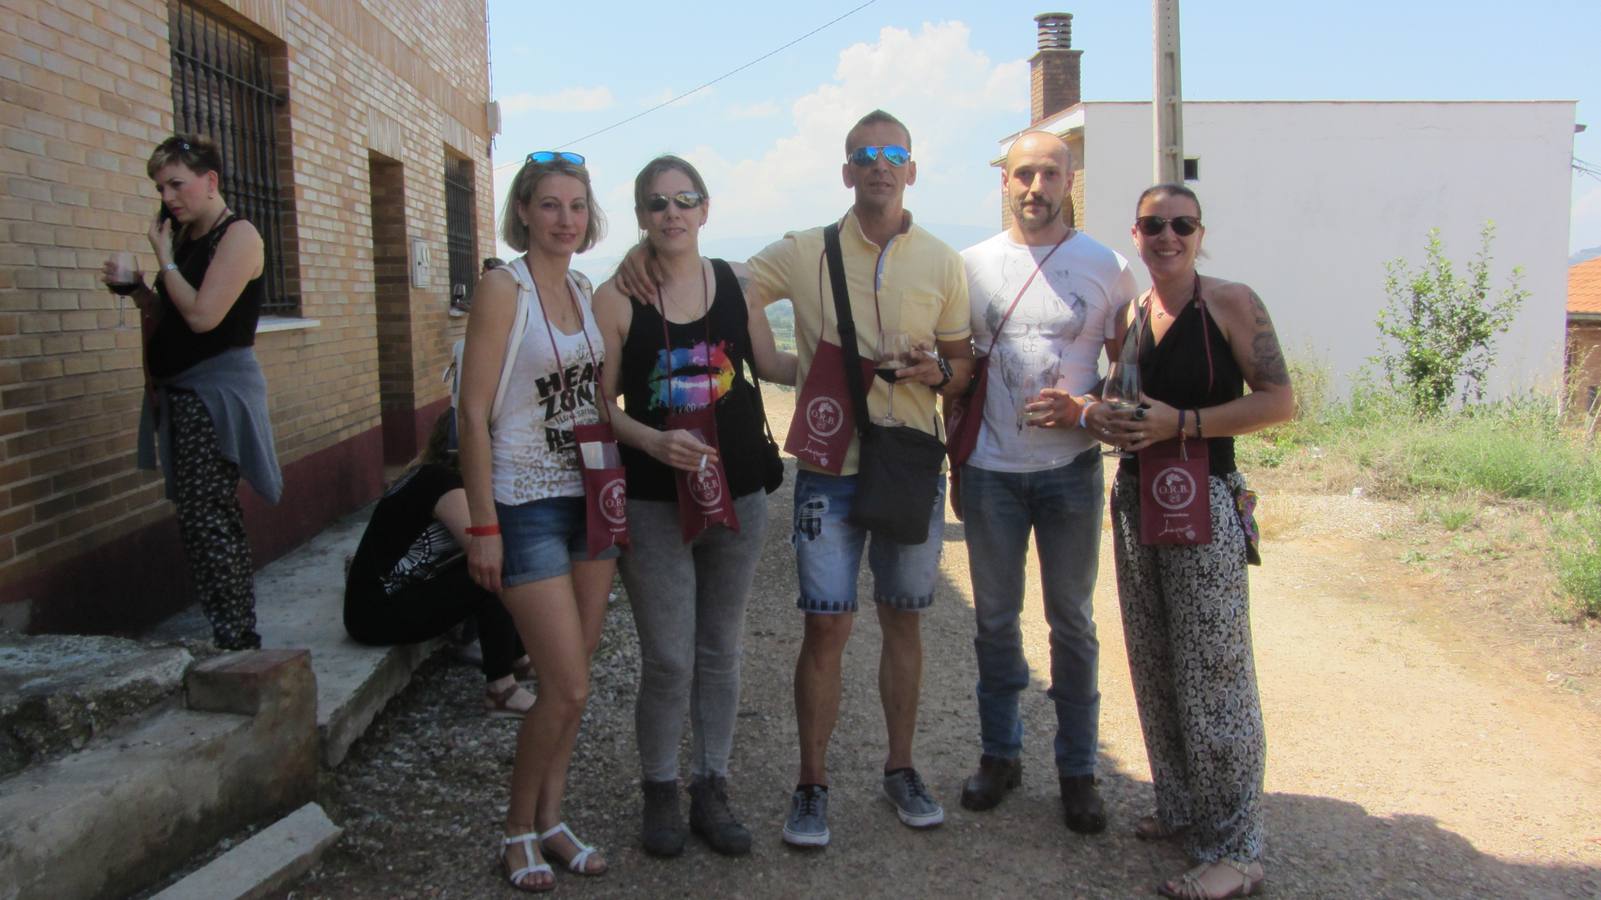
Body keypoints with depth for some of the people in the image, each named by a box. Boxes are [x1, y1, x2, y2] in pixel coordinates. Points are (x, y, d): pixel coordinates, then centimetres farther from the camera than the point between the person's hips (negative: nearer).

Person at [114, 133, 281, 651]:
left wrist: (165, 260, -7)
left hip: (218, 390, -9)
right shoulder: (188, 240, 16)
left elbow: (202, 315, -19)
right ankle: (237, 635, 18)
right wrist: (135, 288, 4)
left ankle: (235, 641, -7)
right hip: (183, 392, 9)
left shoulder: (238, 236, -9)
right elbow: (173, 320, 19)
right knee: (211, 519, 11)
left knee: (204, 518, -12)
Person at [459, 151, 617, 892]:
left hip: (590, 498, 6)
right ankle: (519, 827, 16)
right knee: (568, 688, -6)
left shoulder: (585, 290, 9)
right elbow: (474, 414, -14)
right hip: (527, 504, -6)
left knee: (571, 679, 11)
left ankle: (550, 818, 27)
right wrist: (483, 525, -16)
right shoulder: (504, 287, -11)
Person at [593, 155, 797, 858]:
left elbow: (771, 365, 15)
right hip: (654, 506, -3)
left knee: (720, 652, 13)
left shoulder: (736, 283, 3)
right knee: (668, 660, 1)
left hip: (737, 496, 3)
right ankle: (659, 792, 23)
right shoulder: (616, 298, -6)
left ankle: (711, 789, 28)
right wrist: (654, 441, -20)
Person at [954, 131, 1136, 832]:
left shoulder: (1107, 268, -1)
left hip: (1071, 469, -1)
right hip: (991, 471, 2)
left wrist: (1086, 409, -14)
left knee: (1072, 621, 7)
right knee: (995, 618, 11)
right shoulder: (973, 264, 3)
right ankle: (1000, 753, 26)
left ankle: (1077, 768, 20)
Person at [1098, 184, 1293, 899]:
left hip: (1203, 501, -6)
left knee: (1212, 673, -4)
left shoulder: (1231, 303, -6)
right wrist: (1102, 416, -1)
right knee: (1153, 668, 13)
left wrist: (1181, 424, -18)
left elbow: (1279, 400, -12)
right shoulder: (1129, 316, 11)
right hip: (1135, 499, 7)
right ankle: (1181, 808, 29)